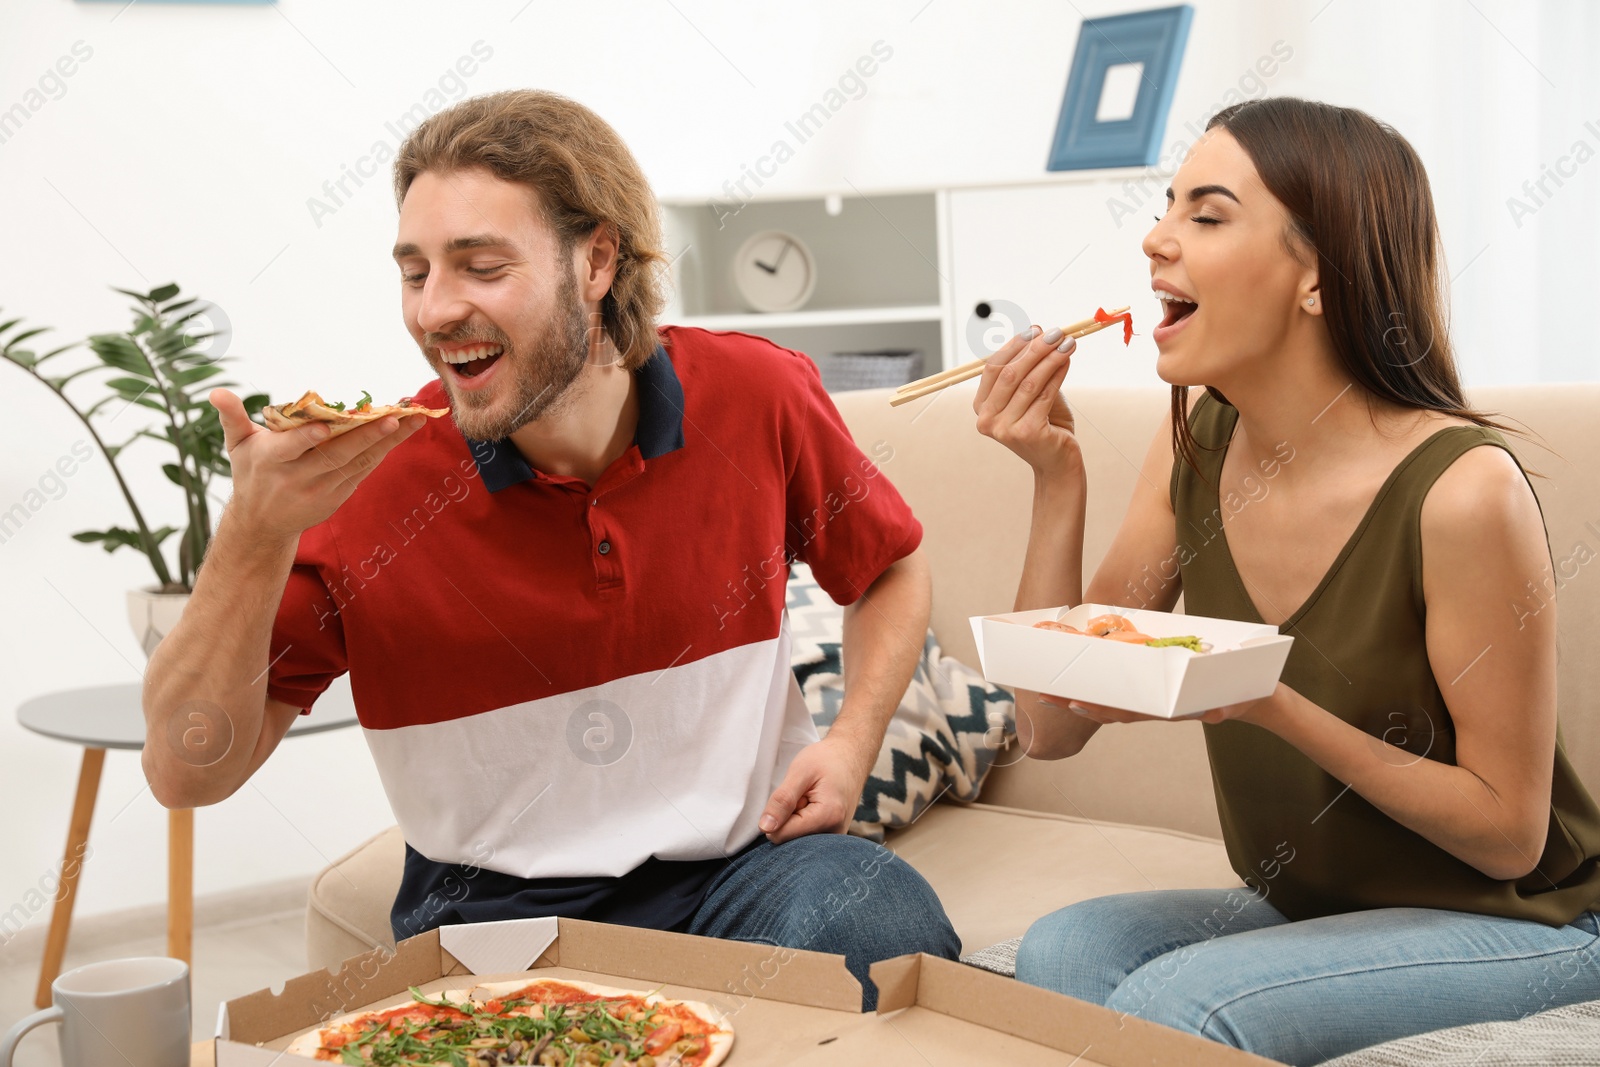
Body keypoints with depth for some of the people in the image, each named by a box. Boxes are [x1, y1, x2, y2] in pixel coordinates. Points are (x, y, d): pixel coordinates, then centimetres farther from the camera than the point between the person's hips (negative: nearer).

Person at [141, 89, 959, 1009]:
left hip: (743, 858, 2)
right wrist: (256, 535, -27)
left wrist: (855, 741, -4)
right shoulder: (364, 476, -11)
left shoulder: (758, 397, -6)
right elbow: (189, 776, -12)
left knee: (884, 927, -29)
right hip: (495, 904, -1)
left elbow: (892, 570, 14)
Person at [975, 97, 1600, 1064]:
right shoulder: (1194, 448, -4)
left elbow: (1508, 831, -16)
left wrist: (1267, 704, -29)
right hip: (1303, 908, 5)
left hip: (1522, 926, -5)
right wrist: (1057, 480, -14)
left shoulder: (1461, 488, -24)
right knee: (1062, 953, -21)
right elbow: (1052, 729, -4)